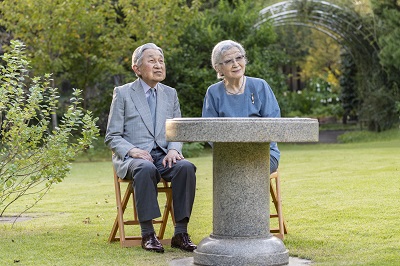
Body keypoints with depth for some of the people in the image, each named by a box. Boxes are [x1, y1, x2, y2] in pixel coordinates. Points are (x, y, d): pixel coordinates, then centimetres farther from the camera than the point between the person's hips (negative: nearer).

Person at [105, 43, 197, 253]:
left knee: (186, 167, -30)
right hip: (132, 157, -3)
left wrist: (173, 149, -8)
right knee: (146, 168, -38)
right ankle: (147, 234, -30)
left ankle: (180, 233, -26)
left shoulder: (170, 94, 17)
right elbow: (112, 137, 2)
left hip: (164, 156, 3)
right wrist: (131, 150, -18)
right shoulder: (122, 93, 5)